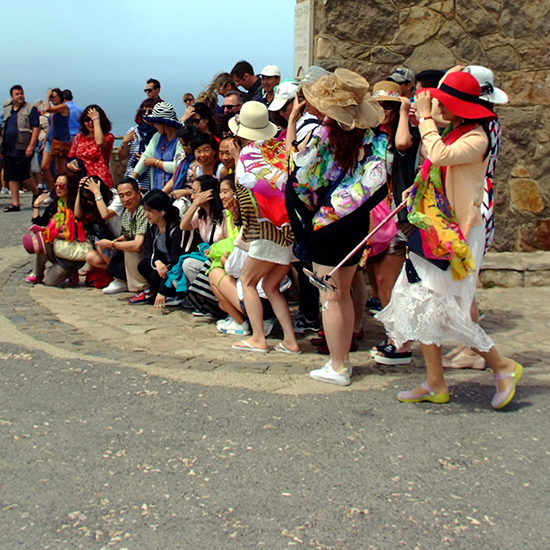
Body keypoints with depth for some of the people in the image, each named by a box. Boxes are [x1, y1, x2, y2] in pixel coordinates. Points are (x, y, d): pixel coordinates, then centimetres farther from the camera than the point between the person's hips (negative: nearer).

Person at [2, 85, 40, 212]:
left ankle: (36, 194, 19)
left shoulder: (30, 109, -4)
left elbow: (36, 128, -10)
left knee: (23, 176, -6)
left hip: (23, 150, -6)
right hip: (9, 150, 6)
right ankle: (15, 204, 9)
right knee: (11, 177, 4)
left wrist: (31, 146, -17)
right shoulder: (7, 110, 15)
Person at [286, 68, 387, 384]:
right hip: (357, 222, 6)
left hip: (328, 223, -6)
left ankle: (337, 367, 9)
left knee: (330, 298, 3)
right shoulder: (368, 136, 0)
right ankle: (344, 358, 25)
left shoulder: (323, 135, -15)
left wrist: (292, 121, 1)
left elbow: (294, 162, -6)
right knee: (344, 294, 18)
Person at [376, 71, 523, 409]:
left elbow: (440, 156, -30)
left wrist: (425, 117, -18)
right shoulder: (451, 133, 14)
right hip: (433, 231, 9)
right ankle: (435, 385, 16)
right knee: (421, 307, 7)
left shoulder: (475, 138, -13)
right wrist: (417, 192, 8)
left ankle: (504, 366, 8)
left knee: (442, 309, -9)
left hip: (456, 234, -9)